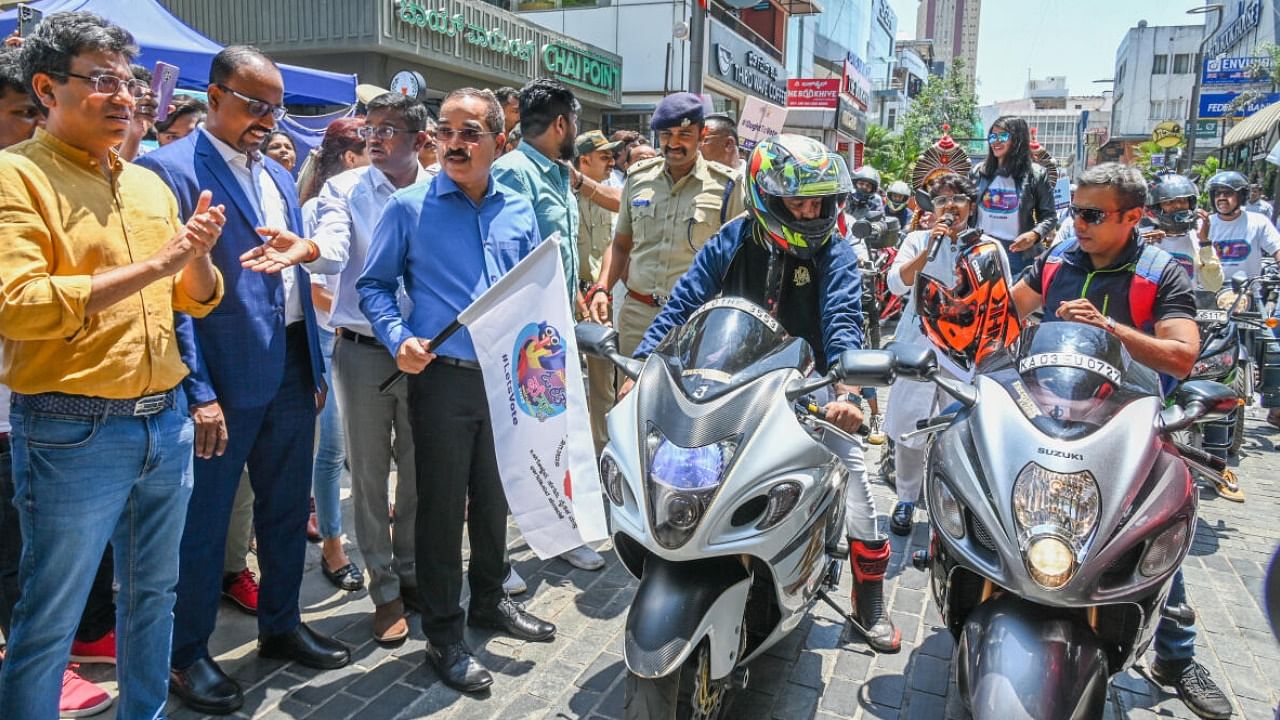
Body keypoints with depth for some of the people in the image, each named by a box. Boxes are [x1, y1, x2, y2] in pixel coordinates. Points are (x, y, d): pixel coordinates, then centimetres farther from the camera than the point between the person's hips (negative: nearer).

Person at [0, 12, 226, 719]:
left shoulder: (150, 183, 12)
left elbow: (197, 301, 15)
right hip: (72, 432, -6)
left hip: (166, 422, 7)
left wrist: (198, 254, -7)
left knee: (153, 594, 19)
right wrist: (152, 266, -19)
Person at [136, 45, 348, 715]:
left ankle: (281, 624, 35)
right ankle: (187, 654, 24)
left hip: (291, 368, 7)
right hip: (225, 376, -7)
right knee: (204, 520, 7)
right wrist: (197, 393, -19)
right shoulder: (169, 169, -10)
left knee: (287, 508, 17)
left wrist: (315, 368, 14)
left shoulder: (278, 175, 14)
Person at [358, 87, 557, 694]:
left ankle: (489, 599, 38)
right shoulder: (409, 207, -3)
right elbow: (374, 285, -1)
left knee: (496, 497, 17)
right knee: (442, 505, 4)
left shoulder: (519, 210, 8)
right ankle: (443, 634, 18)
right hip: (442, 377, -4)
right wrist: (400, 340, -16)